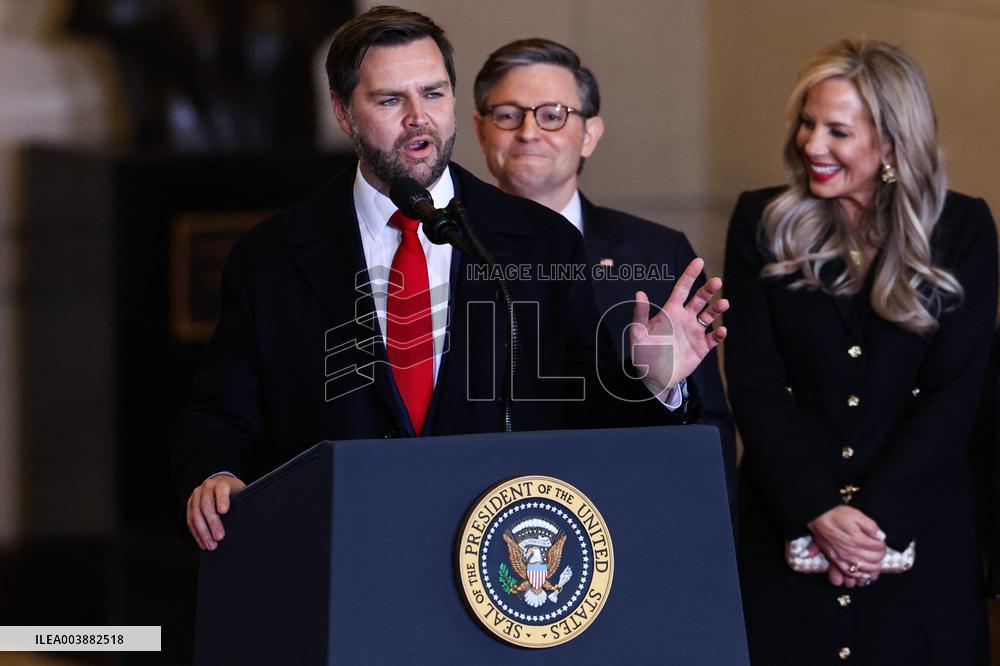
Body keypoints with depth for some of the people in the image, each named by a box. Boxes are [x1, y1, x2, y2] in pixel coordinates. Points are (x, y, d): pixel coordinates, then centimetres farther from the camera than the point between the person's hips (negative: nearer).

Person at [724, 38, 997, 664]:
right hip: (786, 531, 1)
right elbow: (756, 384, -3)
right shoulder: (764, 224, 1)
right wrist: (819, 512, -15)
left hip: (918, 531, 0)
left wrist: (877, 518, -14)